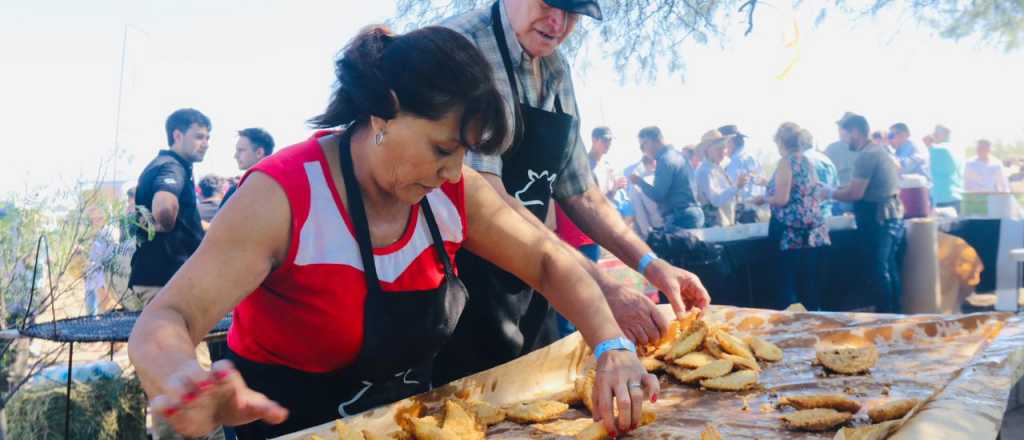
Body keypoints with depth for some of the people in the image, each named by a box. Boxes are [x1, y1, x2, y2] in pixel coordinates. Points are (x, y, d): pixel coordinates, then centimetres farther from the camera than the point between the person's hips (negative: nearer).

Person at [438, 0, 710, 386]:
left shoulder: (558, 72, 7)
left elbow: (578, 192, 13)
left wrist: (649, 264, 2)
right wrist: (600, 286, -29)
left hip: (530, 290, 7)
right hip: (460, 287, -7)